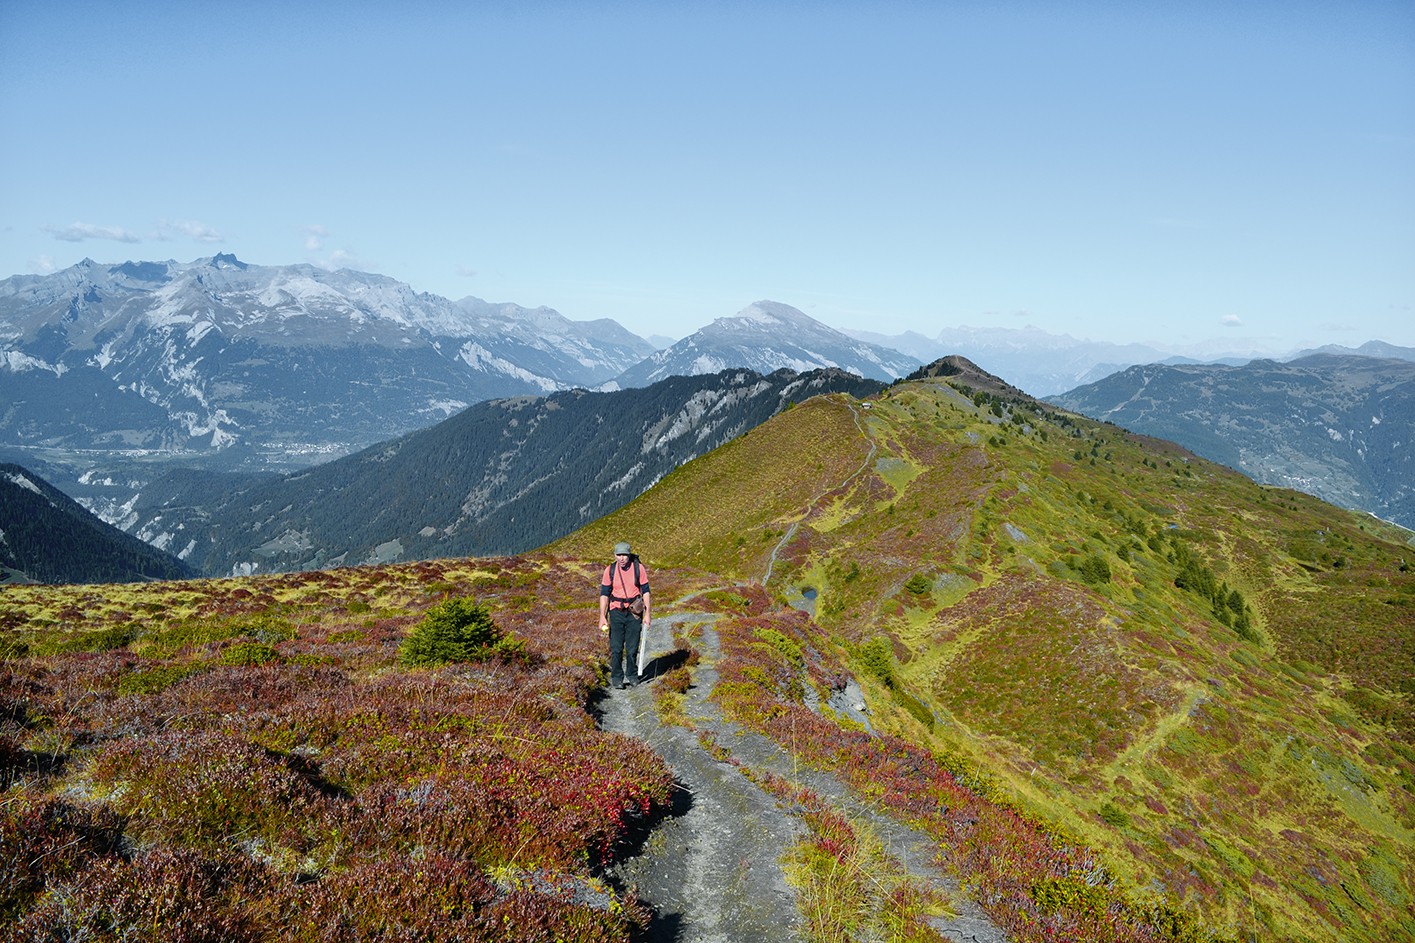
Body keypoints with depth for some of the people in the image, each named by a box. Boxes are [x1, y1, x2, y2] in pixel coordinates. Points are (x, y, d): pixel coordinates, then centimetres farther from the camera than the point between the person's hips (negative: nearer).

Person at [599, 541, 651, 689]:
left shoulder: (639, 568, -6)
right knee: (616, 648, -2)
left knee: (632, 648, 6)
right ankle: (616, 678, 11)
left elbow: (645, 591, 1)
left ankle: (632, 675, 24)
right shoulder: (610, 570, -4)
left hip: (634, 612, 0)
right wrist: (602, 616, -4)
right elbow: (604, 594, 1)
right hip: (616, 612, 0)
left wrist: (647, 613, -2)